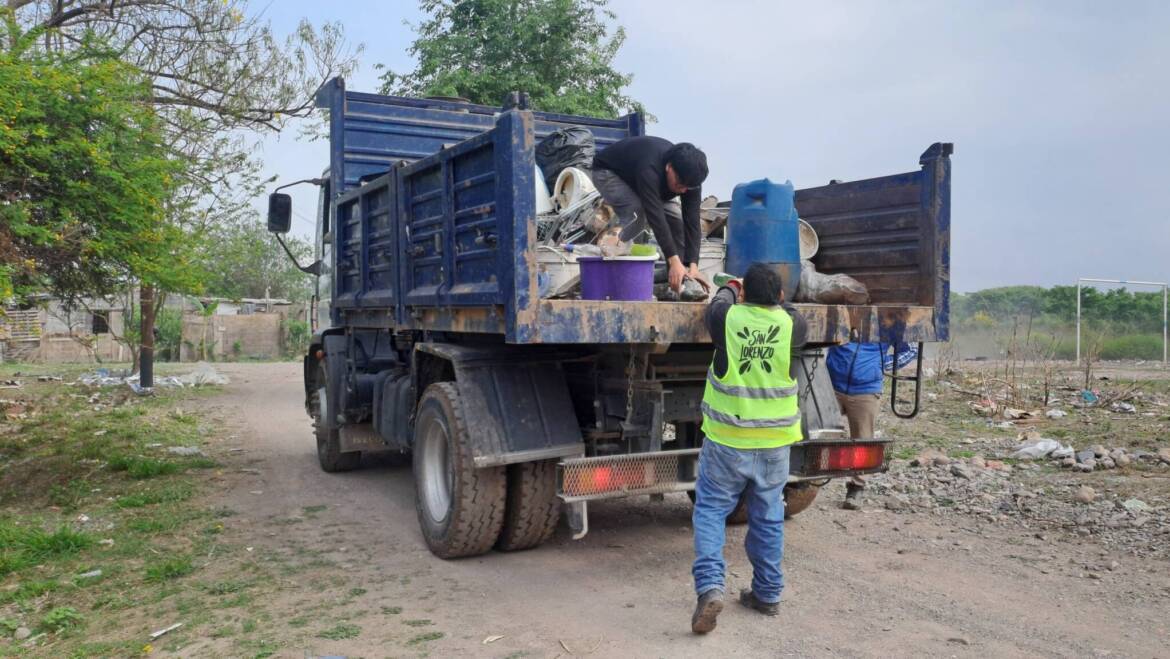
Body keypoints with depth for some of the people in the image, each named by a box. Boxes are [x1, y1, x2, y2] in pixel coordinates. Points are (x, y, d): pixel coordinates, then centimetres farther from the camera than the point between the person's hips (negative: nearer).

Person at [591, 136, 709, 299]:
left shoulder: (689, 176, -24)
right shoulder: (649, 169, -44)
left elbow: (692, 221, -24)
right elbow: (655, 215, -47)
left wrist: (693, 265, -33)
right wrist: (674, 261, -48)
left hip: (636, 178, 6)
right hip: (607, 172, -6)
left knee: (675, 214, -11)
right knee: (636, 211, -33)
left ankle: (679, 281, -7)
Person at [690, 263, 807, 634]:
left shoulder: (727, 319, -9)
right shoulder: (791, 325, -6)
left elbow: (718, 304, 15)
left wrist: (729, 290, 36)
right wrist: (774, 296, 37)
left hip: (727, 441, -2)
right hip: (774, 443, 2)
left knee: (711, 510, 8)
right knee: (768, 518, 14)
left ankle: (709, 586, -7)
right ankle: (767, 594, 25)